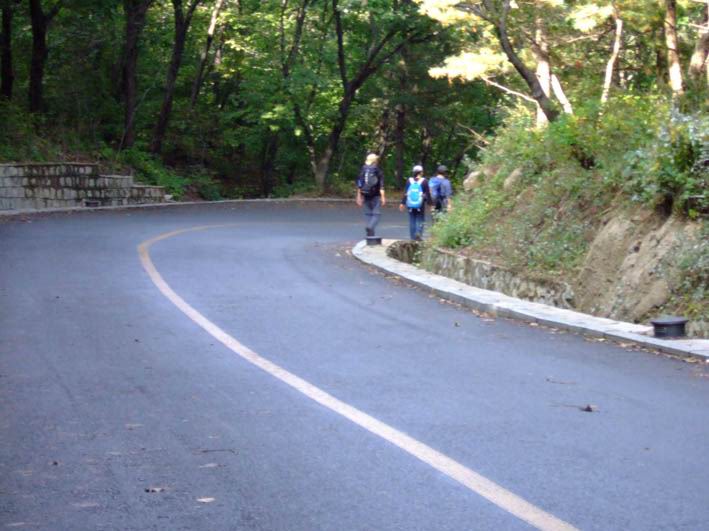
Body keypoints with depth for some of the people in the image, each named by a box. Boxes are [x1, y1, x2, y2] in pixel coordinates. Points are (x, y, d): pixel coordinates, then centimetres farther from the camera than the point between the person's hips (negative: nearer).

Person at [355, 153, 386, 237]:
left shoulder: (362, 170, 6)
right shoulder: (378, 170, -6)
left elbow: (359, 186, 9)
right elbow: (381, 186, -10)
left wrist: (359, 196, 15)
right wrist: (383, 197, -9)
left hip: (365, 195, 4)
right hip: (375, 195, -4)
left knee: (368, 213, 11)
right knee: (376, 213, -1)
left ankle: (370, 233, 10)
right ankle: (370, 227, -26)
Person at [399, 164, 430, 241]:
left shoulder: (409, 181, 1)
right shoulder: (424, 181, -5)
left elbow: (405, 193, 2)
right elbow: (427, 194, -4)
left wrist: (403, 203, 7)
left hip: (411, 205, 2)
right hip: (420, 205, -2)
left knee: (412, 220, 10)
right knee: (420, 220, 4)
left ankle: (413, 236, 11)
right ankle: (418, 232, -19)